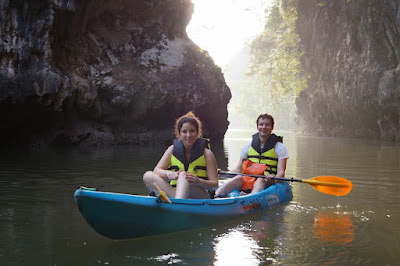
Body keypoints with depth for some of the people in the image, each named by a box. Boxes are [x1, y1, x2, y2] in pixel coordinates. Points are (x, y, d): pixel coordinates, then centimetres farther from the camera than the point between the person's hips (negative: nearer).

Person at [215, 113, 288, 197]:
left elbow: (281, 172, -5)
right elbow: (238, 169, 13)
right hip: (248, 181, 2)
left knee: (260, 181, -35)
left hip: (267, 183, -2)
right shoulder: (249, 146, 15)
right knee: (238, 178, -28)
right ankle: (216, 195, -48)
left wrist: (273, 179, -29)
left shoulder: (279, 147, 6)